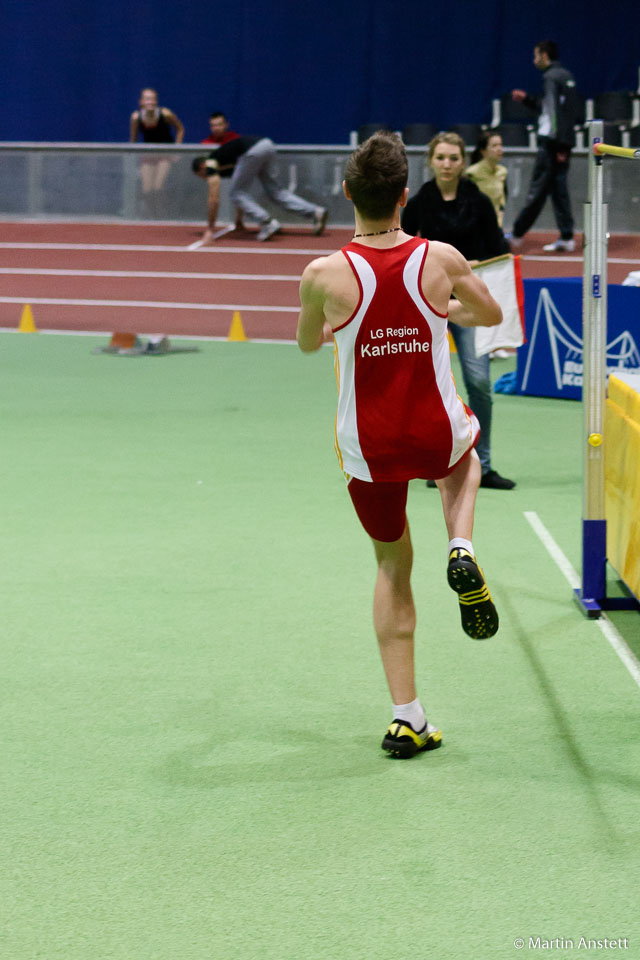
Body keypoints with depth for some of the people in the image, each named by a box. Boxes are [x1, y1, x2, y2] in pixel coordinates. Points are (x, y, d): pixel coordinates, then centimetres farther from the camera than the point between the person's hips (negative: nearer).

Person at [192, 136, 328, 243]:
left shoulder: (211, 165, 11)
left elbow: (214, 200, 7)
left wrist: (210, 229, 13)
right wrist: (238, 221, 50)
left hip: (253, 151, -9)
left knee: (237, 194, 5)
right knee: (274, 190, 17)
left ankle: (268, 222, -10)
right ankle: (315, 212, 12)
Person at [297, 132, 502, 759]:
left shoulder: (323, 276, -14)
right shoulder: (440, 260, -11)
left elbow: (307, 343, 7)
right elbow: (490, 314, 10)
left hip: (366, 449, 0)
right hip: (438, 435, 0)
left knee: (392, 567, 21)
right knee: (463, 462, 38)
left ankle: (405, 718, 15)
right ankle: (461, 550, 7)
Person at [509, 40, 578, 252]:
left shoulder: (551, 77, -10)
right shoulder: (566, 76, 18)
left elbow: (555, 112, -17)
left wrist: (559, 144, -21)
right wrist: (527, 99, 28)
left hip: (552, 141, -9)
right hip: (564, 142, 9)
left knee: (537, 189, -7)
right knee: (559, 189, 8)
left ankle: (516, 235, -4)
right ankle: (566, 238, 4)